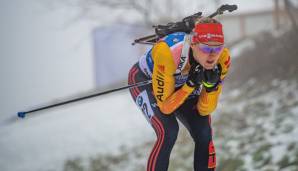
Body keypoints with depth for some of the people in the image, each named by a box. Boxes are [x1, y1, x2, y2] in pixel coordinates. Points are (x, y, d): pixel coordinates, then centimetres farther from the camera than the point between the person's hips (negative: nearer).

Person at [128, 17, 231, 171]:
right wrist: (191, 84, -42)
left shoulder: (222, 59, -29)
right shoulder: (168, 53, -42)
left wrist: (211, 86, -37)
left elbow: (204, 110, -19)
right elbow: (165, 107, -30)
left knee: (203, 133, -13)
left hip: (180, 83, 4)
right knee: (168, 131, -25)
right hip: (144, 79, -4)